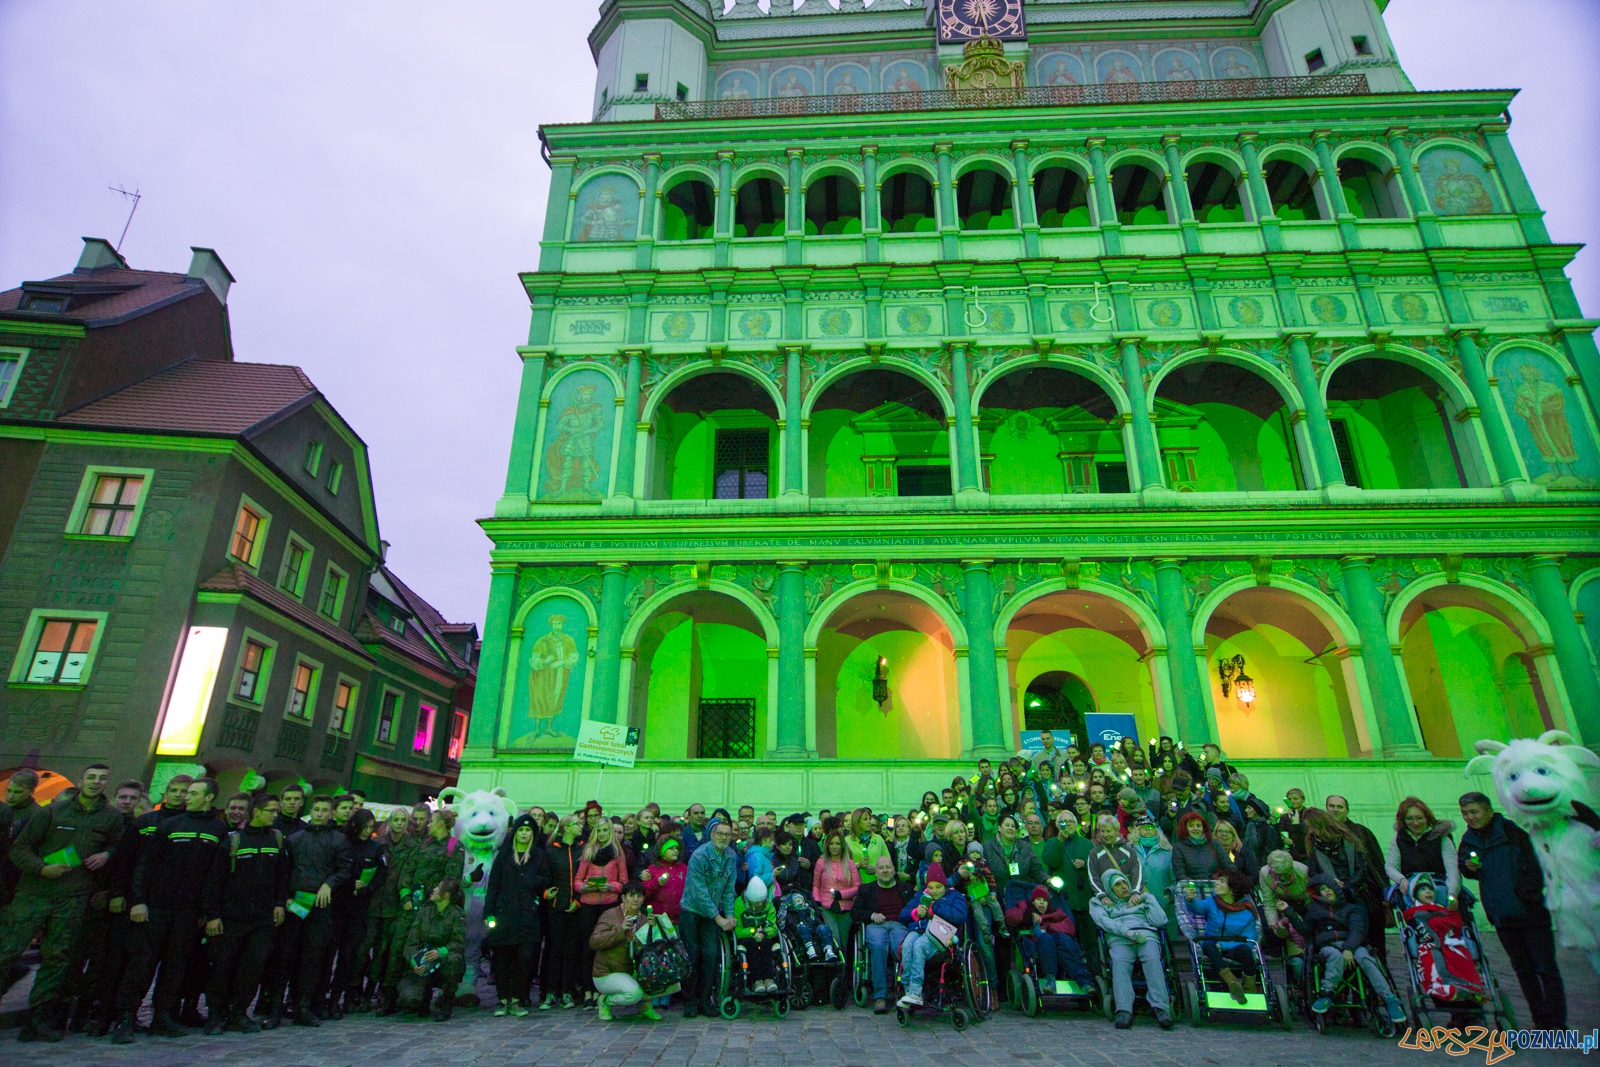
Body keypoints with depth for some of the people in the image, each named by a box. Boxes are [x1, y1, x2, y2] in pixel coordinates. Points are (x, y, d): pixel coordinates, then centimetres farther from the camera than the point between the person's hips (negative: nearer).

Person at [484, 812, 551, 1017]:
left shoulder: (539, 855, 11)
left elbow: (547, 880, 12)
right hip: (504, 914, 0)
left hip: (528, 915, 0)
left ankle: (517, 1000, 7)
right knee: (502, 958, 2)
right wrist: (489, 913, -2)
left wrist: (533, 880, -9)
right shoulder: (504, 855, 9)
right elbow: (493, 885, 6)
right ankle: (503, 1000, 13)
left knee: (526, 958, -4)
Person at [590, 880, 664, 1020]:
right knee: (634, 992, -31)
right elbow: (593, 942, -20)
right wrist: (620, 930, -27)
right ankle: (605, 1001, -1)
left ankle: (645, 1007, 1)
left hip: (632, 972, 5)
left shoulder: (644, 919, 7)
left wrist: (652, 928, -17)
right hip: (607, 974, -5)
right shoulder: (610, 915, -8)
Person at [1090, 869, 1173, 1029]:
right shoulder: (1098, 903, 29)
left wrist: (1148, 898, 16)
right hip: (1119, 939, -1)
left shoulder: (1141, 900, 34)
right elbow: (1103, 921, 5)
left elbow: (1160, 921, 16)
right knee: (1119, 962, -35)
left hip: (1146, 936, 1)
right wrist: (1126, 931, -11)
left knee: (1152, 960, -34)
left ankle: (1161, 1008, -46)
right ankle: (1124, 1011, -48)